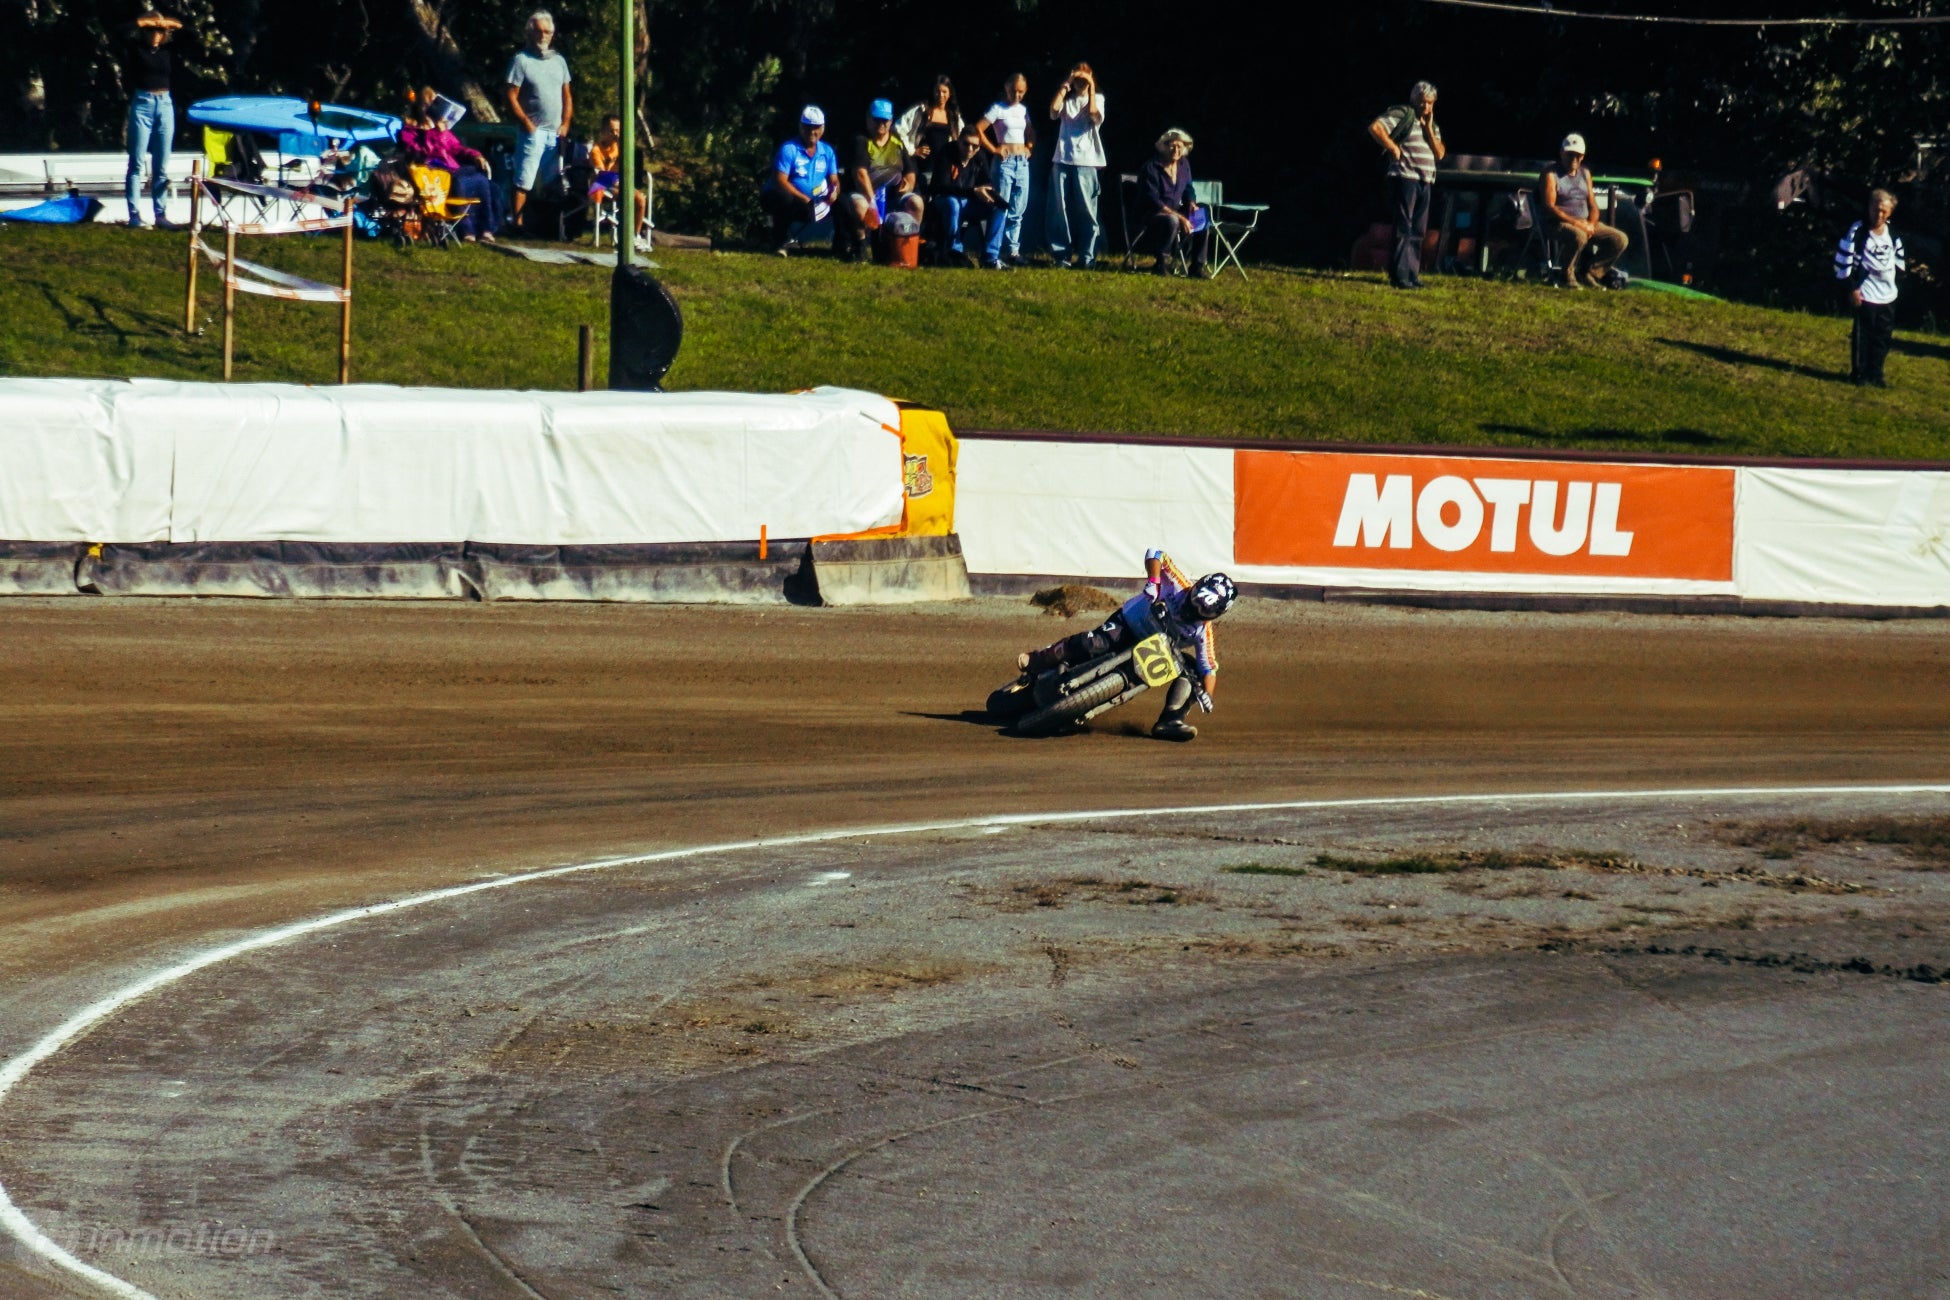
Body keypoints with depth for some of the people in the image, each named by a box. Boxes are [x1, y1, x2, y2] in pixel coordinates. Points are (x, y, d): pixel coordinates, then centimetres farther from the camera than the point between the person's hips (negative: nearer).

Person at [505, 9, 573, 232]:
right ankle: (517, 223, -8)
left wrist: (566, 124, 5)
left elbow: (567, 96, 17)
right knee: (523, 181, -8)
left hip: (556, 133, 6)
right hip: (534, 131, -6)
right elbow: (511, 97, -8)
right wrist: (527, 124, -12)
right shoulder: (521, 60, -4)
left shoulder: (559, 61, 13)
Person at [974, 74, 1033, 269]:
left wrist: (1029, 147, 11)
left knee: (1018, 211, 9)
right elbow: (977, 129, -12)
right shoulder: (998, 108, -5)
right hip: (1005, 162, -7)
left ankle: (1013, 250, 17)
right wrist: (993, 149, -11)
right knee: (1001, 209, -13)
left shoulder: (1023, 110, 14)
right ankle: (991, 255, -15)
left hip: (1022, 163, 7)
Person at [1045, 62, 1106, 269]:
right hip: (1062, 160, 2)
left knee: (1086, 211, -5)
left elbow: (1095, 115, -8)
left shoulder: (1097, 99, 12)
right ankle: (1061, 254, 3)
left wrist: (1091, 89, -3)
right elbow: (1054, 108, -6)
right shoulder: (1066, 100, 15)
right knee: (1060, 209, -1)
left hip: (1086, 162, -2)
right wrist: (1066, 85, -1)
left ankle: (1086, 257, -3)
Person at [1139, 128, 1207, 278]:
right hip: (1151, 215, -8)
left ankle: (1197, 267, -1)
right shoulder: (1151, 168, -18)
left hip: (1175, 212, 8)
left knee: (1202, 221, -8)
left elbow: (1188, 188, 21)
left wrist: (1191, 203, -4)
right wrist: (1178, 216, -31)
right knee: (1172, 221, -37)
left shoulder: (1184, 164, 5)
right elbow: (1153, 201, -24)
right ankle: (1161, 264, -27)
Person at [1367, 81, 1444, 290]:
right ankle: (1399, 276, -10)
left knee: (1418, 231, 8)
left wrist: (1429, 129, -1)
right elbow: (1375, 127, -17)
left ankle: (1412, 275, 13)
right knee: (1403, 229, -9)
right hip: (1404, 177, -7)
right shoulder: (1402, 114, -4)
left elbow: (1439, 154, 7)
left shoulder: (1432, 125, 17)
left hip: (1425, 182, 7)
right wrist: (1393, 148, -14)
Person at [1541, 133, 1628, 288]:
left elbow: (1593, 206, 14)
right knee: (1578, 236, -41)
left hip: (1585, 224, 7)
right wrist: (1576, 223, -23)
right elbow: (1549, 207, -15)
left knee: (1620, 239, -9)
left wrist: (1591, 224, -9)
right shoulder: (1551, 174, -5)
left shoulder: (1585, 173, 17)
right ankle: (1567, 274, -17)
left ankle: (1590, 272, -2)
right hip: (1560, 223, -7)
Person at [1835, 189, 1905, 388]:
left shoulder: (1892, 234, 7)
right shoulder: (1858, 232, -11)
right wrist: (1852, 288, -12)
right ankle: (1858, 373, 8)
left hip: (1888, 295, 6)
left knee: (1883, 336, 9)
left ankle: (1875, 373, 19)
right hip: (1866, 294, -6)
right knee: (1862, 335, -2)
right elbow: (1845, 261, -11)